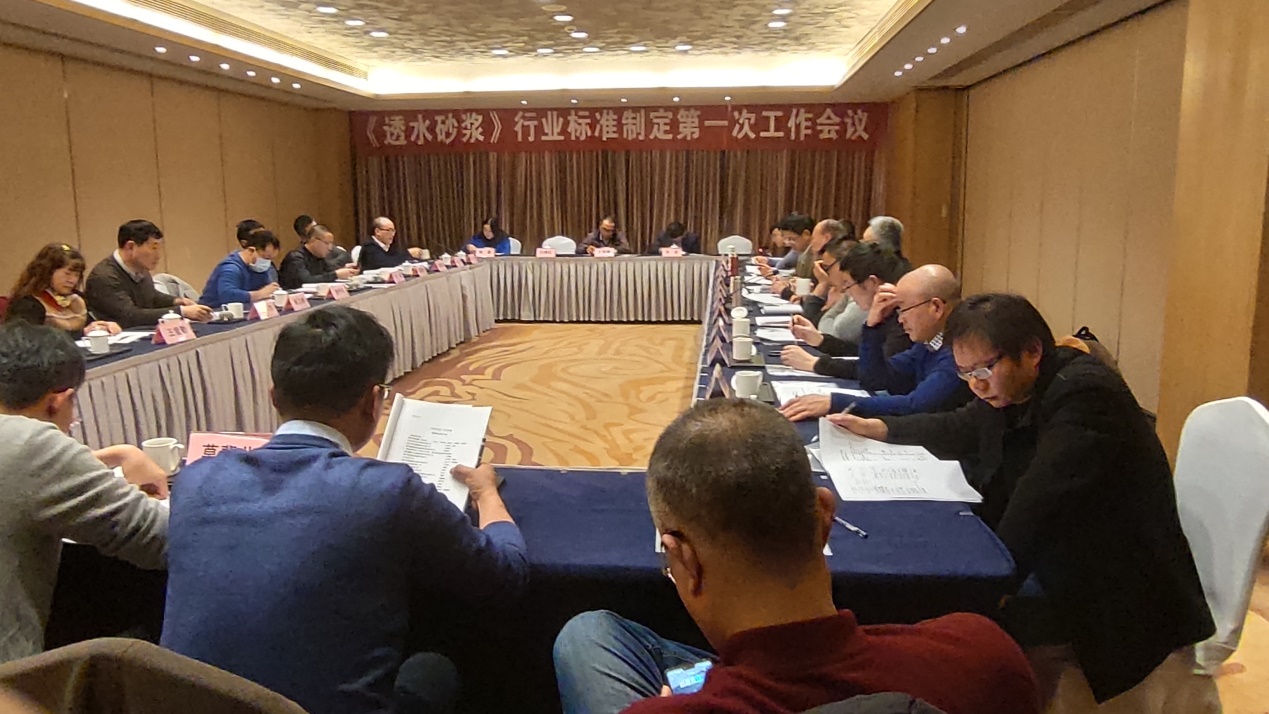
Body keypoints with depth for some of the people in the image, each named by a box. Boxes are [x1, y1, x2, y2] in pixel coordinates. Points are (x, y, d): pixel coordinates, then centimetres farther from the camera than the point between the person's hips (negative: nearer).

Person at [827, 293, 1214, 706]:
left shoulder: (1084, 396, -23)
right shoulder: (1012, 390, 1)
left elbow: (1037, 506, -28)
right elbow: (958, 432, 20)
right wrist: (876, 428, 14)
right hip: (1064, 574, 8)